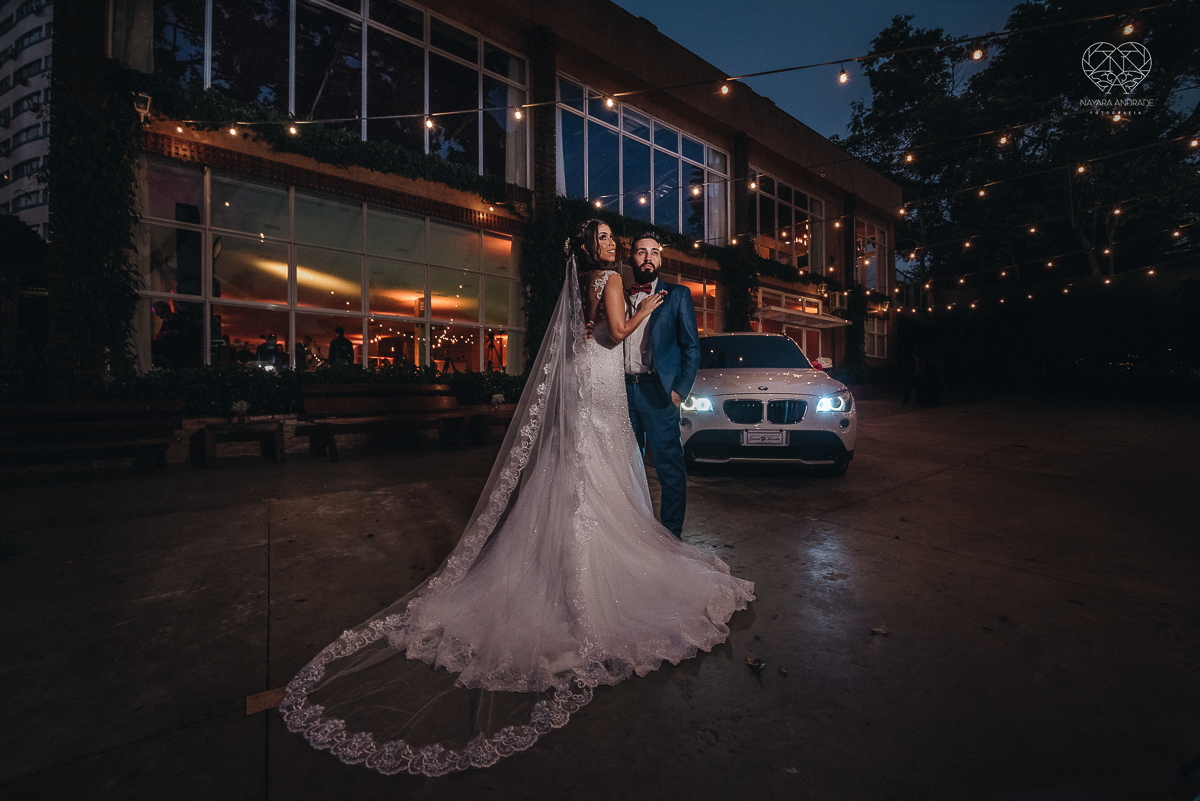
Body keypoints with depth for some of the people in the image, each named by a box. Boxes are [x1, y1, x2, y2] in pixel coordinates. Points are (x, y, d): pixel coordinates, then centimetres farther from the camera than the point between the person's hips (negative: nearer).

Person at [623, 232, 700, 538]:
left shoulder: (677, 295, 7)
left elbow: (692, 348, 2)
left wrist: (680, 390, -9)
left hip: (658, 392, -3)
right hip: (623, 390, 4)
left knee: (668, 465, -1)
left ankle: (671, 533, 12)